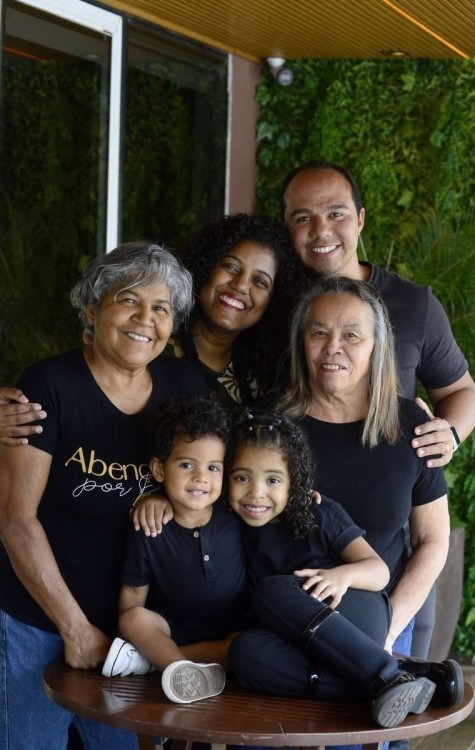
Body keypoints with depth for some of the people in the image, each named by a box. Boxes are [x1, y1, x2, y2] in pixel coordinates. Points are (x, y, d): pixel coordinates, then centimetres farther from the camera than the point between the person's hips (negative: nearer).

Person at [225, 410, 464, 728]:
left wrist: (345, 574, -22)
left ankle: (388, 675, -34)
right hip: (306, 642, 3)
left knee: (273, 591, -30)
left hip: (361, 617, -3)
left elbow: (379, 571, -2)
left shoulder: (320, 514, 2)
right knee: (246, 651, -32)